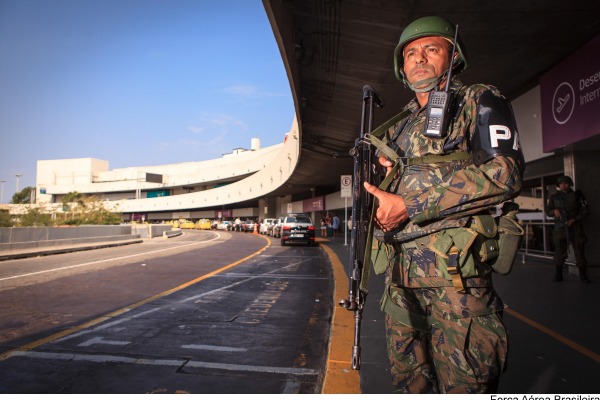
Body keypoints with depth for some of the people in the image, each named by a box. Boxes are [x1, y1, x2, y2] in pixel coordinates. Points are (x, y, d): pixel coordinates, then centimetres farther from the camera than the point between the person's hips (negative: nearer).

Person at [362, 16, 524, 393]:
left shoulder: (479, 101, 3)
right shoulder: (399, 126, 22)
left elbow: (504, 174, -14)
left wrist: (408, 205, -17)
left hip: (453, 271, -6)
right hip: (400, 270, 7)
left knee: (463, 385, 2)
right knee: (409, 382, 16)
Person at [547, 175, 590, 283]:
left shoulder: (576, 195, 3)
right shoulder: (554, 197, 9)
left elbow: (585, 211, 3)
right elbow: (549, 211, 16)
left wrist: (574, 220, -10)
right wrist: (554, 211, -7)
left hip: (575, 227, -1)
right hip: (560, 228, 1)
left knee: (580, 250, -1)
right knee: (560, 251, 1)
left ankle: (583, 275, 8)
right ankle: (558, 274, 9)